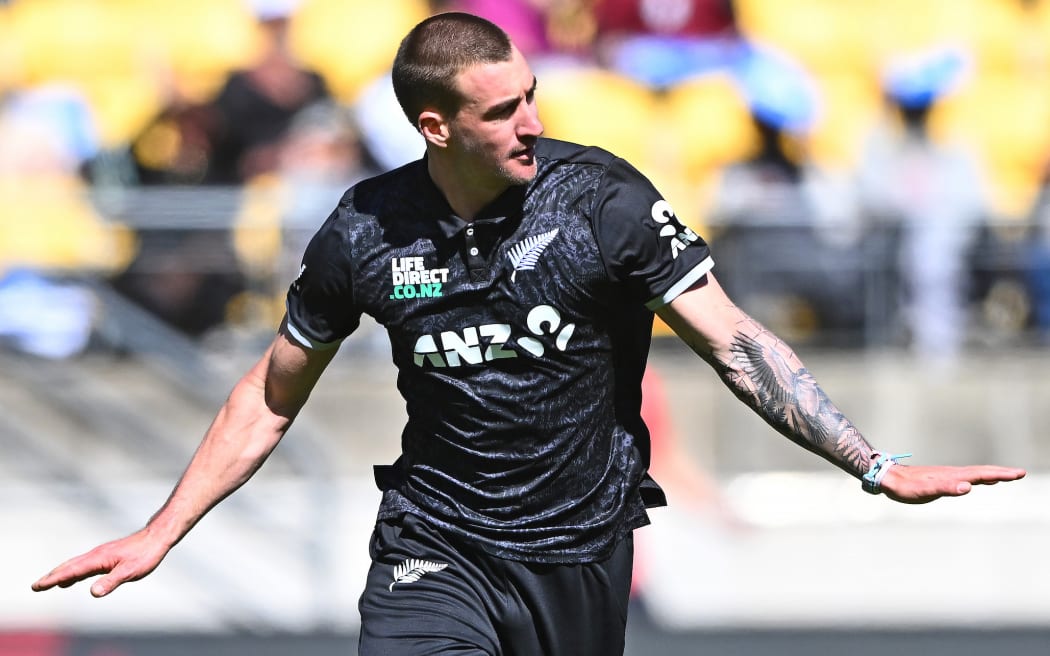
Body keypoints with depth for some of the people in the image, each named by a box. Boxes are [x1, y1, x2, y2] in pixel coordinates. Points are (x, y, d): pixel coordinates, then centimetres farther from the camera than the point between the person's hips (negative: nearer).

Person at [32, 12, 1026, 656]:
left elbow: (733, 343, -9)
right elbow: (273, 395, 9)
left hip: (580, 550, 0)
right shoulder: (367, 232, -6)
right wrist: (160, 533, 7)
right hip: (434, 550, 0)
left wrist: (877, 468, -15)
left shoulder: (600, 199, -11)